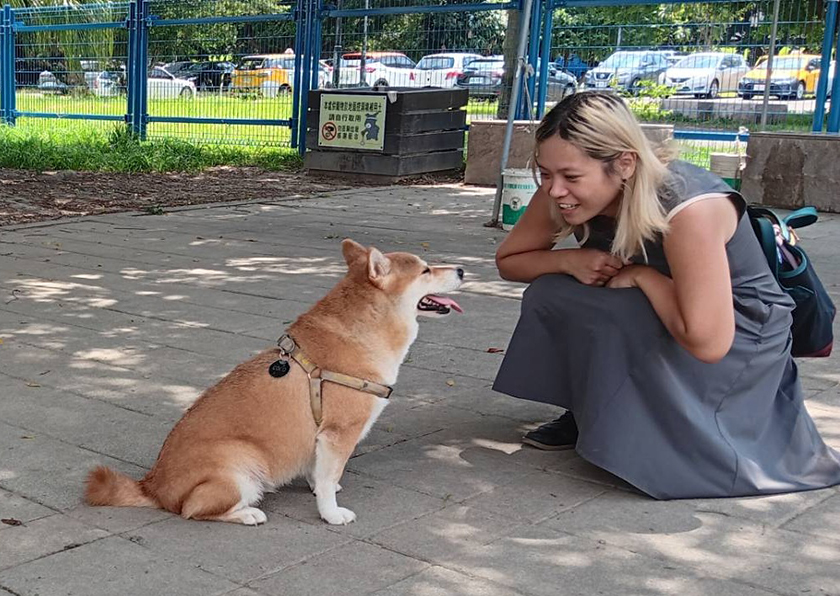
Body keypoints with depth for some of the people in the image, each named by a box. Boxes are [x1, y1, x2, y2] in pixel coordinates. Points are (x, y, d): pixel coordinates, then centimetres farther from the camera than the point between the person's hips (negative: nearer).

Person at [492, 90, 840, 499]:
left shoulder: (690, 208, -35)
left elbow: (707, 342, -38)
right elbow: (508, 260, -1)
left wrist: (641, 274, -26)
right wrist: (569, 260, -20)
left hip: (740, 338, -6)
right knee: (550, 292, -15)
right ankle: (588, 414, 4)